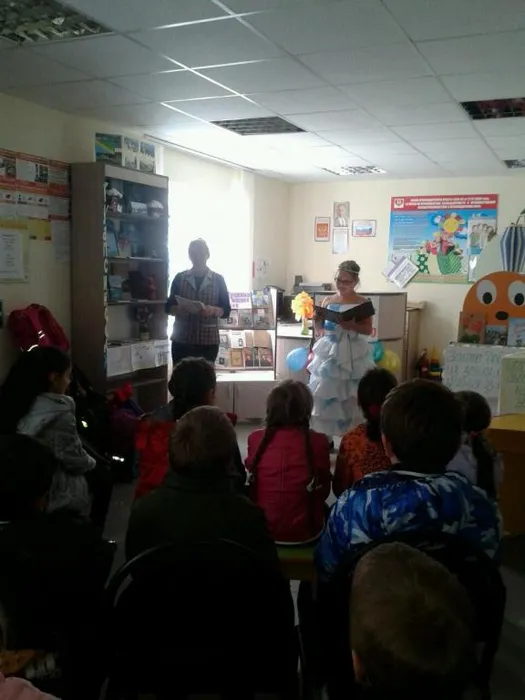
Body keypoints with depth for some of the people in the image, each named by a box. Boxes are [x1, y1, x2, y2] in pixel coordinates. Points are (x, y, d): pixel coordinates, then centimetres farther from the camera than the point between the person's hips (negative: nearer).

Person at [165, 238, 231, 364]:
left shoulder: (218, 279, 7)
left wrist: (213, 310, -17)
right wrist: (180, 309, -15)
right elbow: (169, 307, 8)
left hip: (208, 341, 0)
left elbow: (226, 310, 4)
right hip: (181, 340, 1)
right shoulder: (179, 278, 9)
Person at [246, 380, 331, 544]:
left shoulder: (255, 439, -10)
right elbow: (324, 491, 0)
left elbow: (252, 486, 5)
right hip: (304, 532, -2)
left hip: (261, 529, 2)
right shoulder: (318, 442, -15)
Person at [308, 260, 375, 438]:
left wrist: (351, 325, -22)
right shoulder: (328, 300, 8)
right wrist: (317, 320, -7)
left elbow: (368, 329, -7)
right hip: (329, 351, 3)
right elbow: (319, 325, 14)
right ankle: (324, 436, 15)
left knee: (350, 396, -2)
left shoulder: (361, 302, -2)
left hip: (352, 354, -3)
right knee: (324, 393, 4)